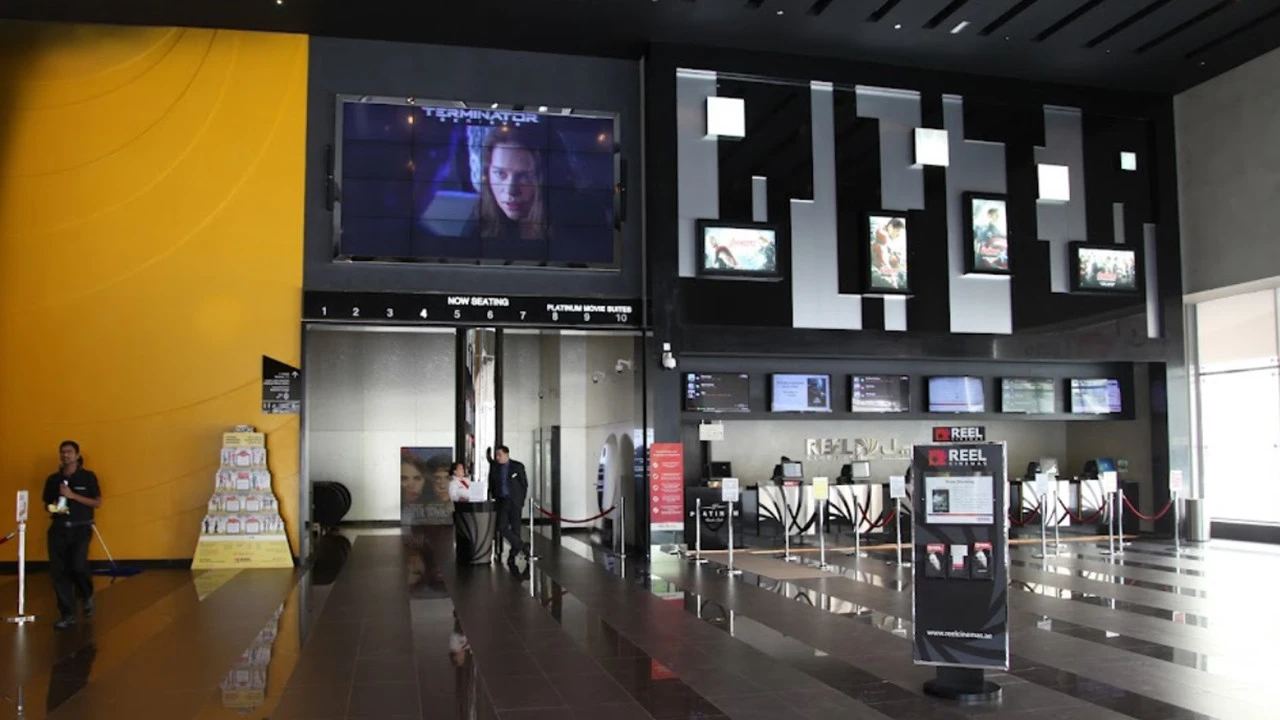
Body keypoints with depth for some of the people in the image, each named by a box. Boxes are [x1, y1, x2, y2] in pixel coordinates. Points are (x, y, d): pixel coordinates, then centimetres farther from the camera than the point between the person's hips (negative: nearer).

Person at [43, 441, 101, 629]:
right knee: (59, 571, -2)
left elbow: (98, 502, -3)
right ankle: (67, 614, 7)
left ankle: (87, 595, 15)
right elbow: (47, 503, 18)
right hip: (58, 529, 3)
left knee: (78, 565, -18)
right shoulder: (53, 479, 9)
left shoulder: (88, 477, 1)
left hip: (81, 528, -3)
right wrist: (52, 509, -6)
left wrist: (73, 495, -12)